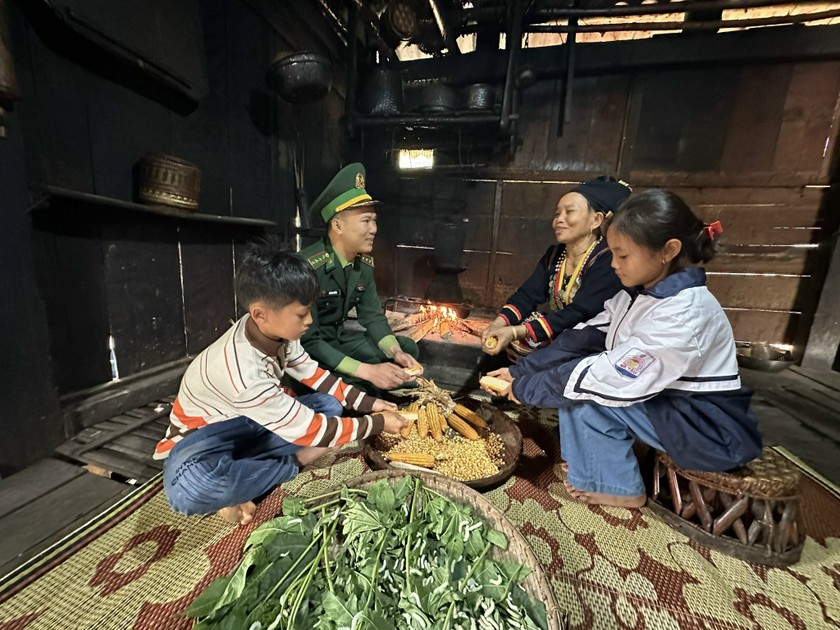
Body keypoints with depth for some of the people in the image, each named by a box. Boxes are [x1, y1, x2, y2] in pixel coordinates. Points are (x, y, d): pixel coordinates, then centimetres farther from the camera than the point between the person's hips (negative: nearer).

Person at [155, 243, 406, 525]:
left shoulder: (273, 330, -16)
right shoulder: (243, 373, -38)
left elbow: (314, 375, 0)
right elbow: (311, 431, -31)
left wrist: (366, 403, -6)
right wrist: (378, 423, -21)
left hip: (248, 425, 7)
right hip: (200, 439, -6)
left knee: (329, 404, -7)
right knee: (189, 488, -39)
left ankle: (237, 480, -11)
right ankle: (293, 464, -12)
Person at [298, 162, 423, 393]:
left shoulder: (364, 263, -5)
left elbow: (373, 317, 0)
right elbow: (308, 341, -29)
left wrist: (397, 353, -18)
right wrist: (368, 371, -33)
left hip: (338, 338, 7)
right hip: (305, 348, -7)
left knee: (408, 349, 1)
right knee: (362, 382, -31)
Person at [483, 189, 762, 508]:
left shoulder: (684, 313, -29)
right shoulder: (640, 292, -4)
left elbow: (611, 378, -32)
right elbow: (582, 338, -5)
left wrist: (525, 387, -23)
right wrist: (518, 371, -10)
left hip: (714, 430, -7)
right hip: (667, 401, 8)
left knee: (588, 390, -22)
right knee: (574, 370, -4)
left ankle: (618, 488, 2)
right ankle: (585, 464, 10)